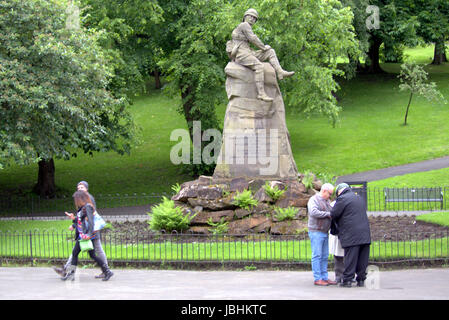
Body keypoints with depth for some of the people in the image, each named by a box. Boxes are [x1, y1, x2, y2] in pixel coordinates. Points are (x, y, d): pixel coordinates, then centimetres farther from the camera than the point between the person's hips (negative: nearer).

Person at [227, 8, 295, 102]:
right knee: (259, 66, -33)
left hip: (247, 54, 10)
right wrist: (263, 47, -2)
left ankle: (280, 73, -9)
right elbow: (253, 39, -12)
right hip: (241, 54, -10)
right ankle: (261, 93, -39)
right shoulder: (245, 25, -4)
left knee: (271, 52, 7)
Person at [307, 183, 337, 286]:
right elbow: (314, 212, -24)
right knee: (317, 256, -8)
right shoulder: (313, 200, -9)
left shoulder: (327, 201, 18)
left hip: (325, 232, 9)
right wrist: (328, 214, -19)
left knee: (324, 256, 8)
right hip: (316, 231, -9)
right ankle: (317, 279, -8)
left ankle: (324, 278, 11)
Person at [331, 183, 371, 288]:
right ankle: (361, 280, 9)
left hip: (351, 235, -7)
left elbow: (334, 214, -4)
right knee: (363, 258, 7)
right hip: (365, 234, 7)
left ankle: (347, 280, -5)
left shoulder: (342, 199, -4)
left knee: (350, 258, -6)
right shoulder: (359, 198, 22)